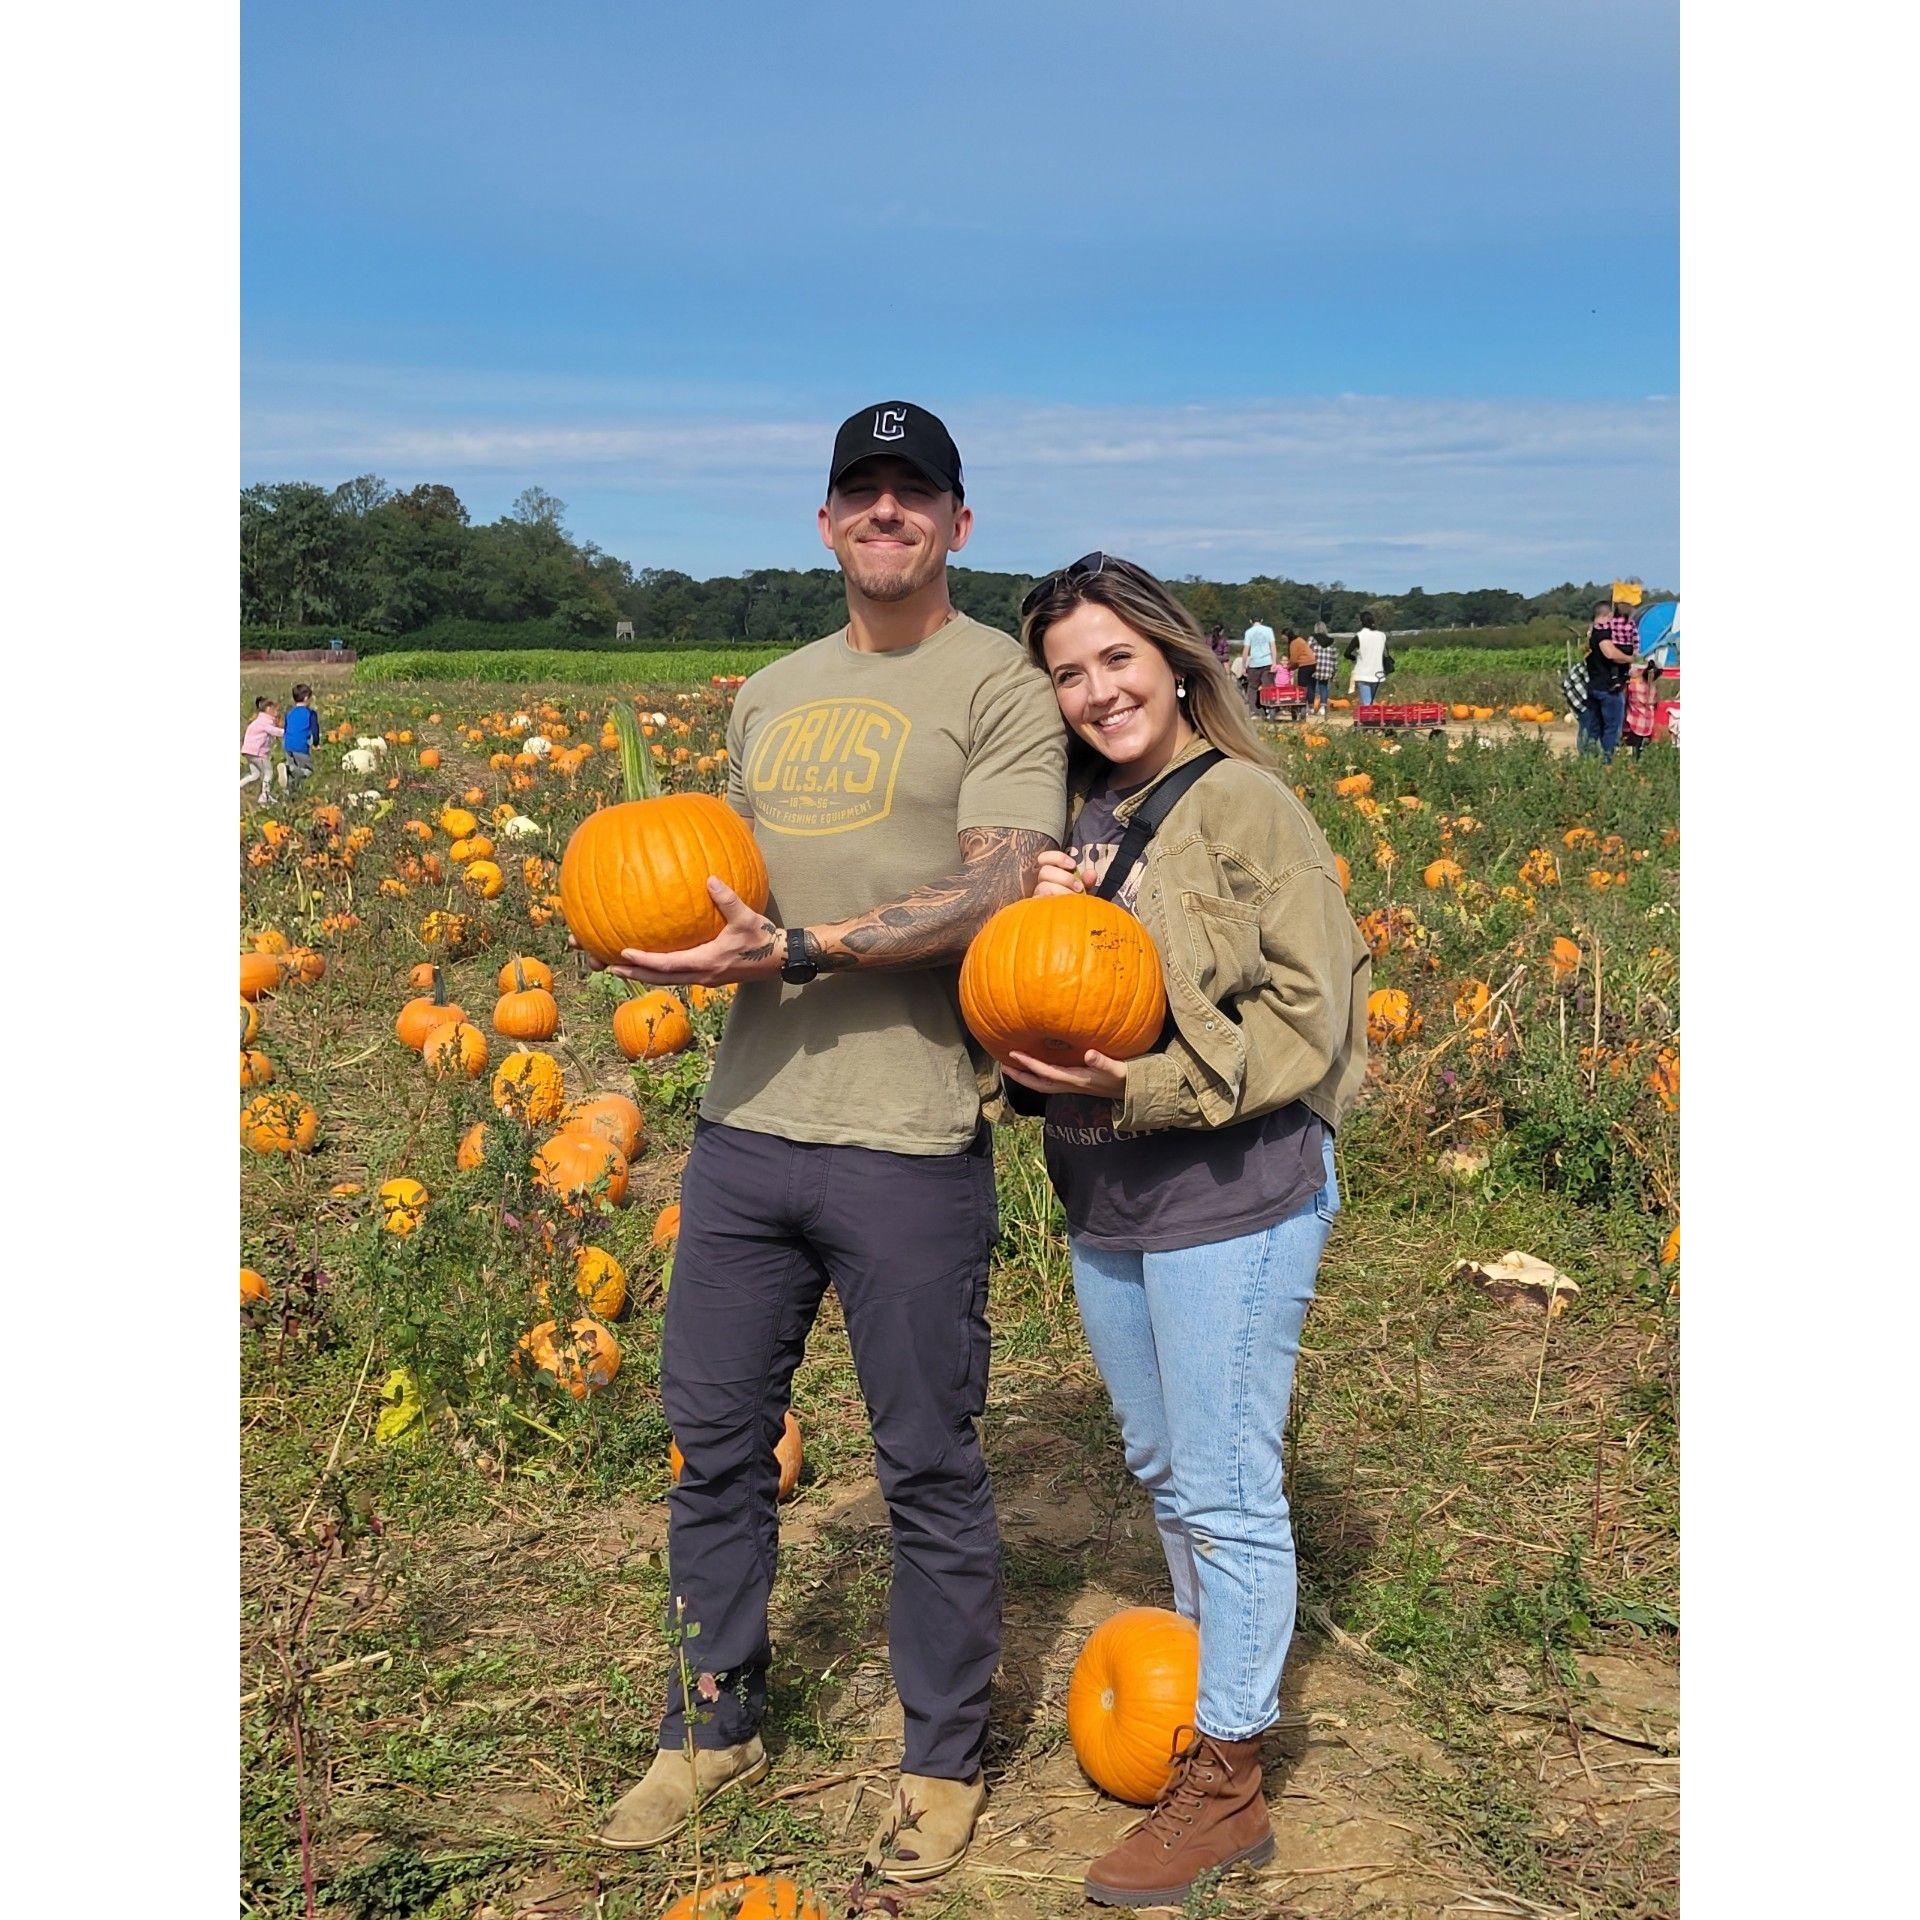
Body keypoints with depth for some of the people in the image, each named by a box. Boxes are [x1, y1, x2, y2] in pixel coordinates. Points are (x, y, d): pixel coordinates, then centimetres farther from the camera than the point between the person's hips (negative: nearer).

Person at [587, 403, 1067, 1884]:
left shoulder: (1002, 684, -4)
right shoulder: (772, 693, 18)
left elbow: (996, 893, -15)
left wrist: (793, 950, -23)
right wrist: (668, 924, 0)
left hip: (909, 1146, -6)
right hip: (746, 1125, 7)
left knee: (930, 1467, 7)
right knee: (713, 1436, 15)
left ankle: (945, 1760, 28)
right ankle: (719, 1723, 36)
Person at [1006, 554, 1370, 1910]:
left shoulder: (1245, 804, -12)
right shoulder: (1074, 816, 7)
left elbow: (1309, 1011, -14)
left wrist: (1147, 1084, -22)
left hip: (1235, 1203, -7)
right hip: (1103, 1209, 7)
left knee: (1225, 1493, 3)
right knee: (1165, 1476, 21)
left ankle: (1228, 1786, 18)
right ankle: (1217, 1689, 42)